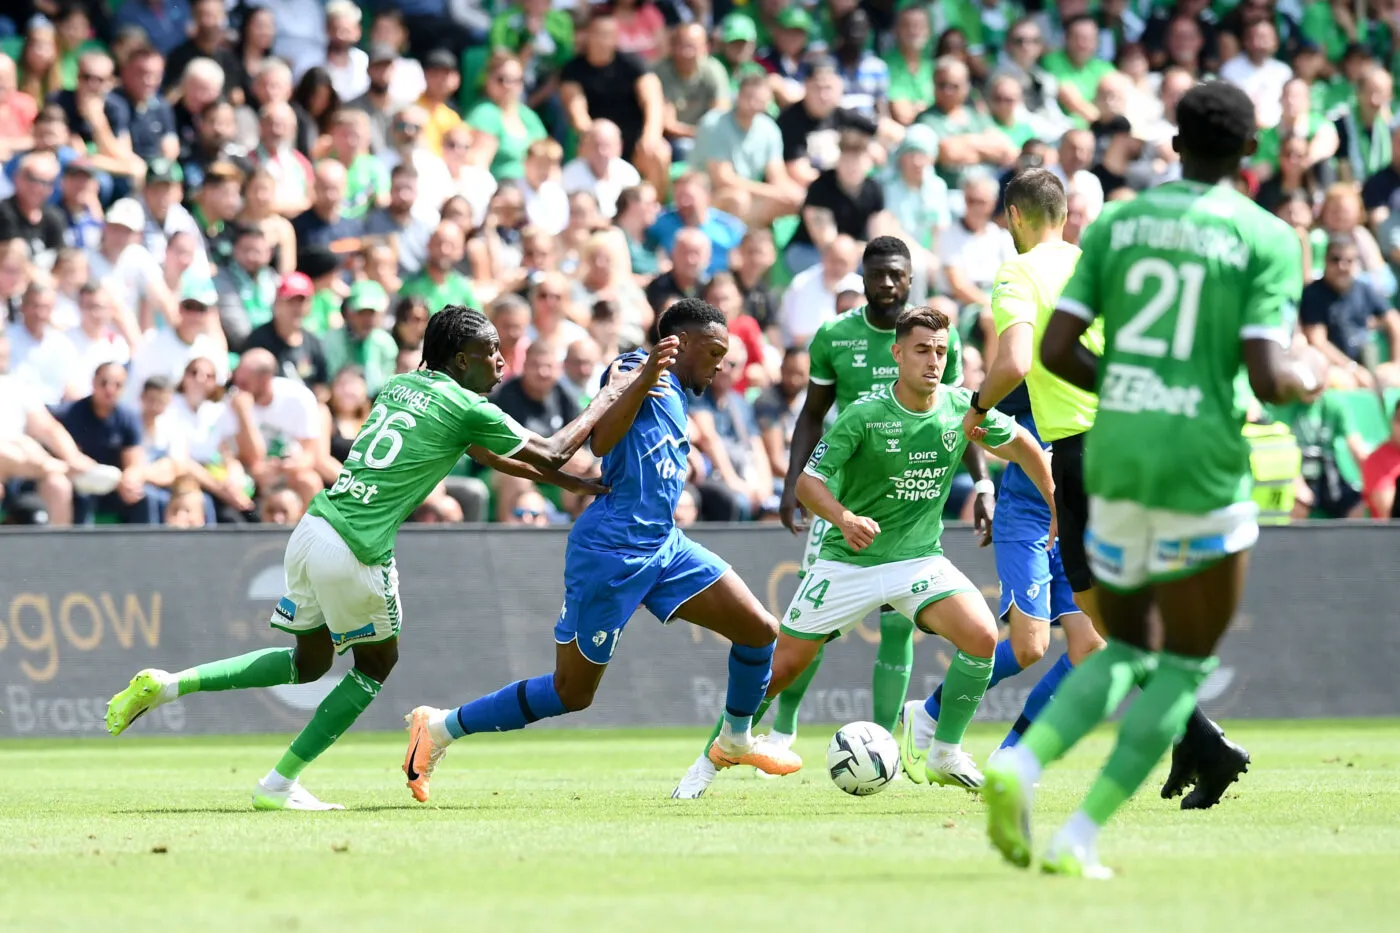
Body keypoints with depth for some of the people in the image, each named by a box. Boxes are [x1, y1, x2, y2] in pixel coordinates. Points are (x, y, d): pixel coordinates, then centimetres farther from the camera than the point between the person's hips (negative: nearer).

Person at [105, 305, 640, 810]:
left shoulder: (399, 385, 18)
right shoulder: (467, 409, -5)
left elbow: (478, 449, 29)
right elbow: (551, 455, 3)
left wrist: (567, 480, 32)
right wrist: (616, 393, 14)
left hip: (313, 528, 8)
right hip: (356, 551, -8)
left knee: (309, 662, 23)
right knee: (377, 663, 15)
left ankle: (166, 685, 13)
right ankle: (279, 784, 13)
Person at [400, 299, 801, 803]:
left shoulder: (674, 395, 19)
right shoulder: (635, 369, -8)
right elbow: (600, 443, -24)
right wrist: (643, 380, -34)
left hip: (661, 545, 9)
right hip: (610, 550, -9)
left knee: (760, 630, 0)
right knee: (571, 693, -1)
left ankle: (735, 742, 23)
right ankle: (440, 728, 12)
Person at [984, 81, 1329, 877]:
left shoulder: (1116, 223, 7)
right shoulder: (1267, 238, -5)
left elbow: (1057, 350, 3)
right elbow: (1269, 379, -13)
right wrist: (1314, 376, 10)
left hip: (1113, 453, 4)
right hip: (1202, 462, -4)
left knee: (1124, 653, 20)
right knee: (1184, 667, 10)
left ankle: (1023, 763, -6)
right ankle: (1082, 835, 1)